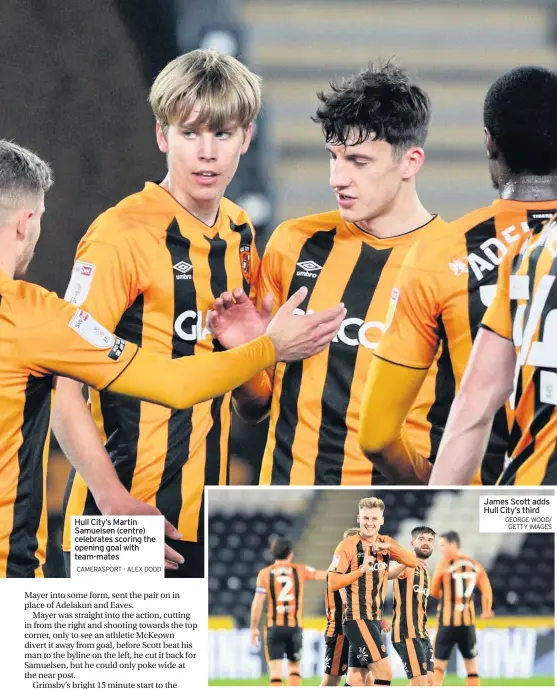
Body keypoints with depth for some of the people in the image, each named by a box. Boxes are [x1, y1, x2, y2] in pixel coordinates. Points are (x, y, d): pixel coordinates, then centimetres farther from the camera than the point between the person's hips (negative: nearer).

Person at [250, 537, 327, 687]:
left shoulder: (265, 573, 0)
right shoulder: (299, 570, 2)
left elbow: (257, 603, -4)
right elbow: (323, 575, 10)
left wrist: (253, 628, 4)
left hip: (274, 628, -1)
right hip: (295, 627, 1)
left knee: (275, 671, -1)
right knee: (294, 667, 16)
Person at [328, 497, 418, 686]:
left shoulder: (386, 543, 9)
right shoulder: (348, 545, -9)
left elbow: (413, 562, -1)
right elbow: (333, 583, -13)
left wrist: (389, 548, -14)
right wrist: (361, 570, -25)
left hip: (375, 619, 7)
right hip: (357, 618, -7)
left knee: (357, 680, 7)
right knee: (384, 671, -15)